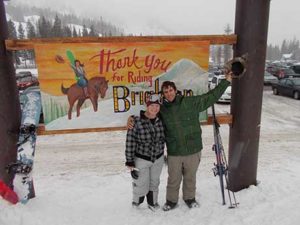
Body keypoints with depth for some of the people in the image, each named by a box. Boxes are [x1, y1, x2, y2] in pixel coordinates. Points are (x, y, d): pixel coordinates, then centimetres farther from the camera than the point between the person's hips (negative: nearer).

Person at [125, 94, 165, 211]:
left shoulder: (160, 120, -7)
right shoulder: (136, 121, -21)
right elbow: (130, 142, -17)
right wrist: (130, 162, -14)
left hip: (158, 158, 4)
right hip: (141, 159, -4)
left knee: (154, 182, 21)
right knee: (141, 185, 7)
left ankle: (152, 202, 48)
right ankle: (136, 203, 40)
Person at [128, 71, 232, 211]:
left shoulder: (190, 102, -5)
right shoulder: (161, 110, -2)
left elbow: (211, 97, 2)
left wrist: (226, 81, 4)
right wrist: (133, 119, -8)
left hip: (193, 149, 0)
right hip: (174, 152, 0)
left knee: (190, 177, 20)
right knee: (173, 179, 15)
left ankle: (189, 198, 45)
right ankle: (171, 200, 39)